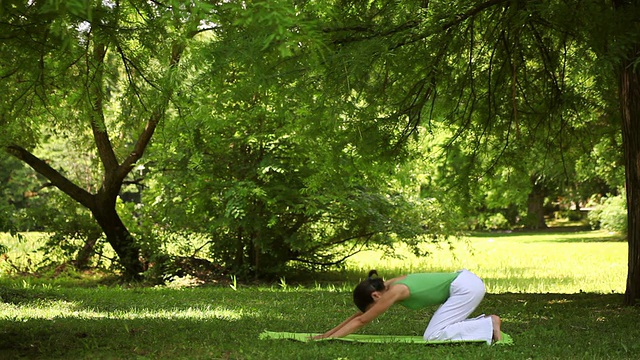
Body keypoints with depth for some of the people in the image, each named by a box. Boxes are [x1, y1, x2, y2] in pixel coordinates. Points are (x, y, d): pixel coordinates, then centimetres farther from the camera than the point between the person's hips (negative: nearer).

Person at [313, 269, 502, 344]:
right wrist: (327, 333, 14)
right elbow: (357, 315, 15)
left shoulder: (393, 292, -14)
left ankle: (489, 325, -8)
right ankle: (485, 322, 11)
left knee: (433, 336, -10)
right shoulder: (388, 286, 10)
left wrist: (329, 339, -9)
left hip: (466, 287, -9)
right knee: (439, 328, 12)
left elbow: (361, 321, -12)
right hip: (466, 281, 9)